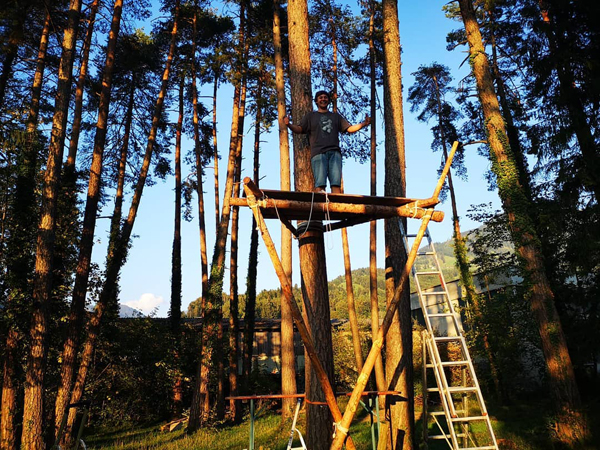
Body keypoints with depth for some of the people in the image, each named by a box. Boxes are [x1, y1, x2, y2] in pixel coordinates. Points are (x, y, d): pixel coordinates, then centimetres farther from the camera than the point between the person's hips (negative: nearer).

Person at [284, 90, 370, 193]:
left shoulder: (336, 116, 28)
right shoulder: (310, 116, 22)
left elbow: (349, 129, 21)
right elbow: (299, 129, 10)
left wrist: (363, 124, 5)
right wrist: (289, 125, -11)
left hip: (334, 152, 2)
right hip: (318, 153, -2)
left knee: (336, 183, -10)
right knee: (320, 183, -15)